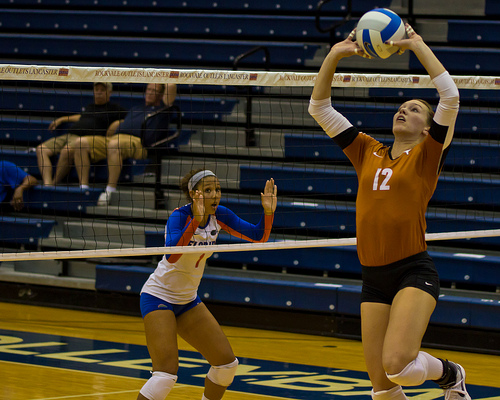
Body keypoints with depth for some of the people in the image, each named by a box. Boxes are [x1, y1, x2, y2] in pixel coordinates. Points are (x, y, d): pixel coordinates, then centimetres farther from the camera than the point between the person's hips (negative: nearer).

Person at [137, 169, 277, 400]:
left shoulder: (218, 216, -4)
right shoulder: (180, 216, -23)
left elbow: (258, 236, -2)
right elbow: (171, 255, -41)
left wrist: (268, 212, -21)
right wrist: (196, 220, -50)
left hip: (188, 300, 7)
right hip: (159, 296, -7)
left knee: (226, 363, 5)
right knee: (166, 373, -20)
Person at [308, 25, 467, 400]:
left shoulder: (427, 155, 1)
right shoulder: (368, 152, 13)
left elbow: (450, 95, -12)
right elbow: (319, 108, 13)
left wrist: (418, 45, -7)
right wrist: (334, 55, 2)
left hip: (414, 271, -5)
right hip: (374, 277, 5)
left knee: (397, 364, -23)